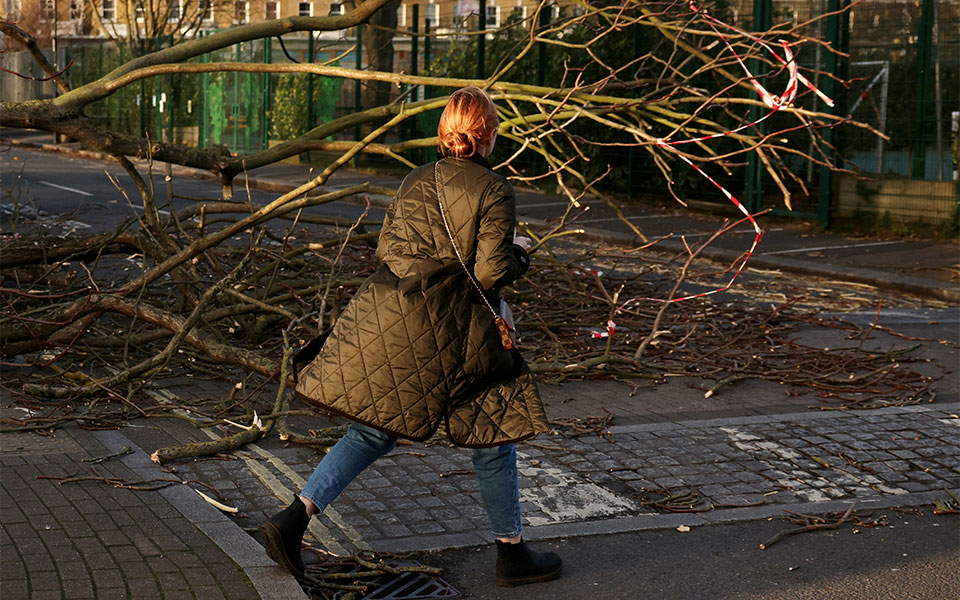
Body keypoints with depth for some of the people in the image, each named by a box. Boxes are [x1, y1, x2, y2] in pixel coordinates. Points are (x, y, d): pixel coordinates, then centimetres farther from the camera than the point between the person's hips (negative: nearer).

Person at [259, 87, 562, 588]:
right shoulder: (494, 192, -9)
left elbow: (384, 249, 12)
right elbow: (491, 272, -13)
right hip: (448, 331, -5)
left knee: (372, 433, 13)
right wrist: (519, 254, 7)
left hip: (386, 317, 6)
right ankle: (512, 554, 19)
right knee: (492, 439, 10)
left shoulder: (414, 182, 9)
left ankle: (293, 519, 3)